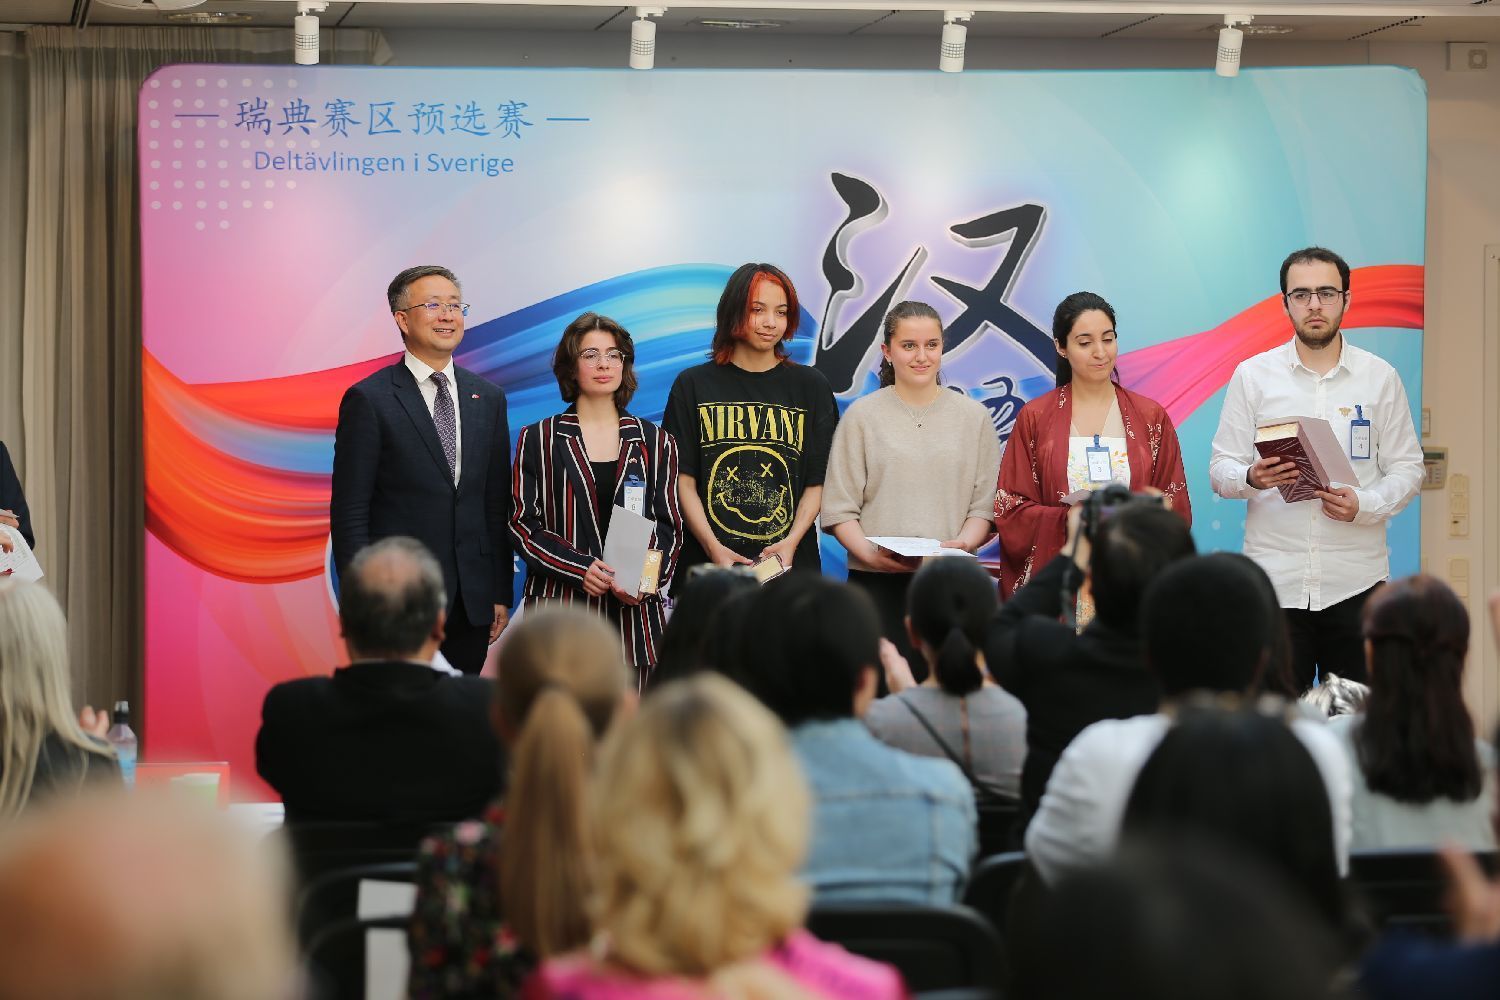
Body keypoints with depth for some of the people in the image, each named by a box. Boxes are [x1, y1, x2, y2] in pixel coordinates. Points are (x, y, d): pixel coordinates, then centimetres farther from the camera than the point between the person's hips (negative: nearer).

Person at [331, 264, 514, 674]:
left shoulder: (488, 398, 11)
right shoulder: (369, 400, -5)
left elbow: (497, 506, 13)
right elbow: (349, 515, -7)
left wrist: (501, 594, 9)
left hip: (472, 605, 5)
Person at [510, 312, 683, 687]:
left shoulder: (654, 442, 13)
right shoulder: (538, 440, 8)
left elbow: (670, 526, 11)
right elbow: (521, 523, 2)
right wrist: (580, 568, -13)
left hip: (635, 611, 2)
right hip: (558, 608, -1)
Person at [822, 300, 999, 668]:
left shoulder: (974, 417, 10)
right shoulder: (862, 416, 6)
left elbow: (985, 504, 7)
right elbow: (839, 508, 2)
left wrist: (961, 545, -13)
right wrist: (868, 553, -15)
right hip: (876, 583, -1)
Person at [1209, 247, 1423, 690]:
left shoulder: (1380, 378, 7)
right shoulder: (1252, 376, 6)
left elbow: (1407, 469, 7)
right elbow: (1220, 470, 5)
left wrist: (1365, 505, -13)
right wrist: (1252, 478, -18)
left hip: (1356, 582, 0)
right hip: (1274, 581, 0)